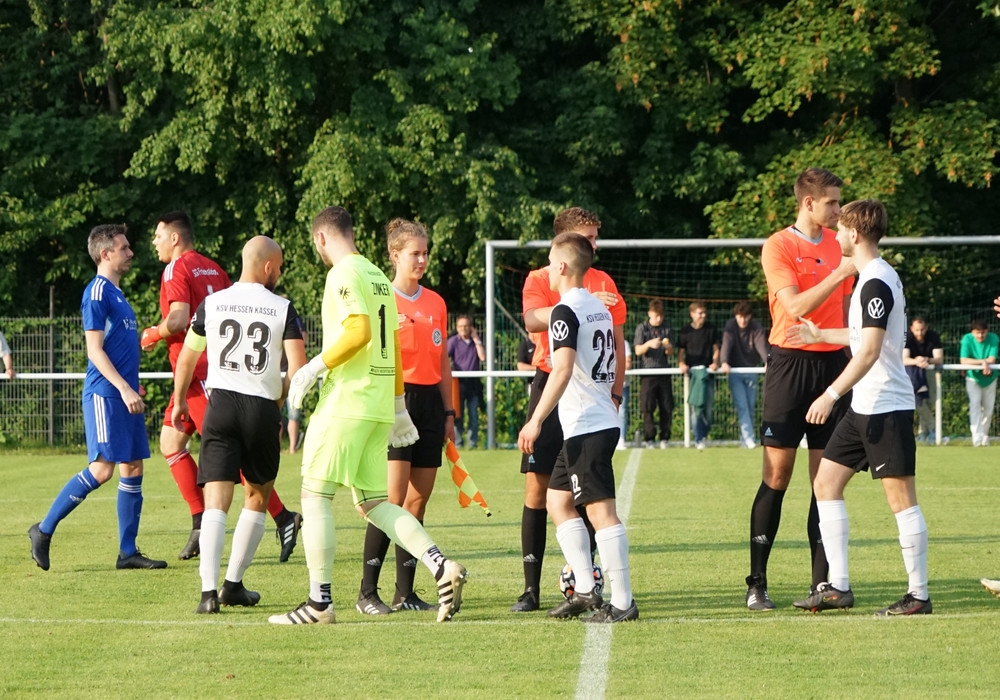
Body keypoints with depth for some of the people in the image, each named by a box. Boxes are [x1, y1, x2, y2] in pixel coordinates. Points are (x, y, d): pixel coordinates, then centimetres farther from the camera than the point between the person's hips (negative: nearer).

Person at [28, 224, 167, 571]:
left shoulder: (116, 293, 18)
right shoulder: (97, 292, -9)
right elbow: (95, 350, -15)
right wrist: (124, 388, -22)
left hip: (124, 395, 9)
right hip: (104, 394, -9)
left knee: (133, 468, 5)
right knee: (102, 468, -13)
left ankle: (128, 552, 7)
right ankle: (44, 530, -2)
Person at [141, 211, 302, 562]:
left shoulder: (176, 270, -10)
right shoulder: (213, 269, 16)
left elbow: (178, 319, -21)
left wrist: (153, 334, -4)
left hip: (197, 373, -10)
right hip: (211, 369, 10)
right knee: (170, 441, 13)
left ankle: (284, 519, -14)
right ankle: (200, 524, 9)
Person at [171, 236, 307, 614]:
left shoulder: (212, 304, 6)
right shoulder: (283, 309, -1)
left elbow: (187, 358, 15)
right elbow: (298, 367, -9)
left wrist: (179, 401, 31)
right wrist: (282, 406, 9)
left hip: (221, 405, 1)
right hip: (263, 409, -1)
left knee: (216, 501, -5)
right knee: (258, 498, 19)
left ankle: (209, 590, -20)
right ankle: (234, 584, 20)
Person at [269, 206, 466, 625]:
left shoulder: (343, 274, -9)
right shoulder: (379, 277, 17)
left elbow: (359, 332, -22)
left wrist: (314, 367, -15)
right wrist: (398, 407, 26)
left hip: (345, 402, -8)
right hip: (379, 405, 8)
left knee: (316, 495, -1)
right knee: (373, 503, 10)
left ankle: (319, 602, -1)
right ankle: (441, 566, -6)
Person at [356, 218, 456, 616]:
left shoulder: (436, 303, 14)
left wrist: (448, 412, 15)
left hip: (429, 403, 6)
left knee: (418, 501, 4)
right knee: (393, 499, -13)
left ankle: (405, 592, 8)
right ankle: (367, 592, -8)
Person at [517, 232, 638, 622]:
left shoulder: (566, 311, -13)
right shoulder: (600, 308, 15)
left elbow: (563, 370, -22)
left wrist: (536, 420, -21)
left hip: (585, 427, -10)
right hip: (604, 420, 10)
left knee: (601, 510, -9)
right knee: (558, 500, 16)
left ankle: (623, 602, -10)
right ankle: (585, 590, 13)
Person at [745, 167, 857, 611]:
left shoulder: (838, 245, 11)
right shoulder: (778, 246, -6)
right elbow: (796, 307, -17)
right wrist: (839, 273, -22)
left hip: (833, 363, 5)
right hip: (791, 363, -5)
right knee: (776, 478, -5)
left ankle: (823, 582, 7)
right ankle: (757, 584, 0)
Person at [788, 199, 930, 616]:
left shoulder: (876, 282, -16)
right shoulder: (874, 277, 15)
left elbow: (870, 350, -22)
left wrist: (832, 394, -22)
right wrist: (821, 335, 35)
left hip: (887, 407, -11)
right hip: (865, 408, 11)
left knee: (900, 497, -6)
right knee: (826, 483, 9)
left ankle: (919, 594, -1)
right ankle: (838, 586, 10)